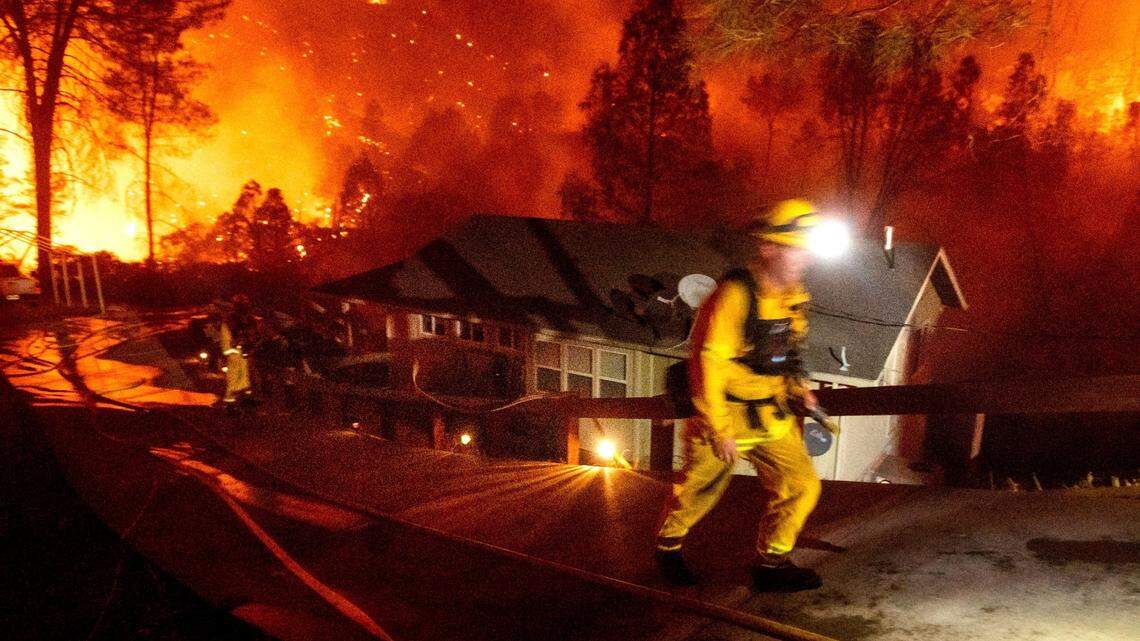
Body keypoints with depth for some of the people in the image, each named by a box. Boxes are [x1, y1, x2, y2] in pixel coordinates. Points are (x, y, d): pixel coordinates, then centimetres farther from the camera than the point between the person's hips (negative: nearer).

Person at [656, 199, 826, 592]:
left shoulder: (793, 295, 2)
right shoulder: (735, 295, -24)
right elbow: (707, 364, -24)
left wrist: (798, 389, 5)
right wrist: (719, 430, -22)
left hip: (773, 418, 7)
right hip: (727, 416, -7)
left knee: (801, 485, 3)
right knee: (699, 490, 12)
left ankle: (771, 563, 22)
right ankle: (668, 546, 39)